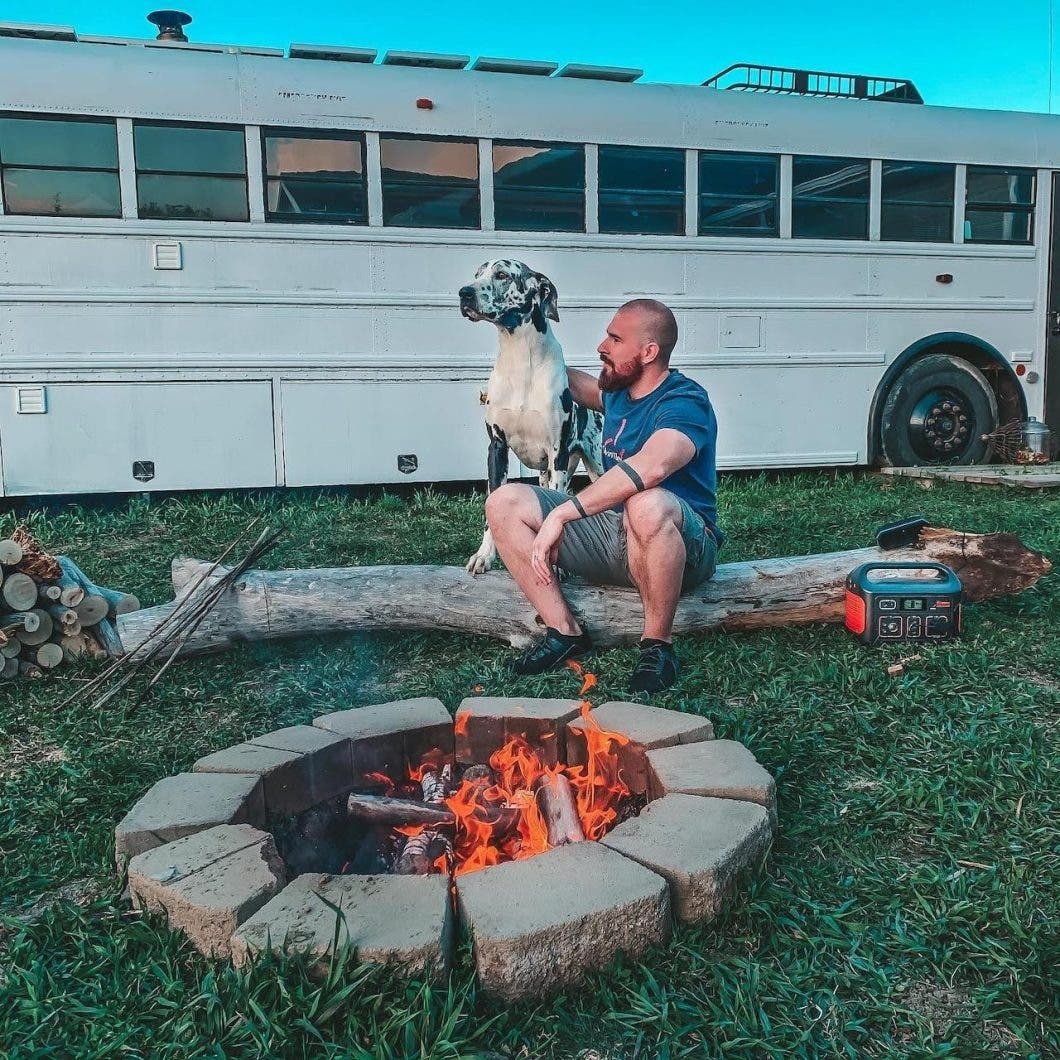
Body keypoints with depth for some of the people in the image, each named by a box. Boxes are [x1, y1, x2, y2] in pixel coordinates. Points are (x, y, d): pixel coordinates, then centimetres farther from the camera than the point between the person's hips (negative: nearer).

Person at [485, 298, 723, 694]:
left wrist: (561, 514, -41)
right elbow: (578, 384, 38)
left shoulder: (685, 403, -17)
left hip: (684, 546, -8)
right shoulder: (618, 393, 10)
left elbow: (650, 467, -39)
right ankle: (564, 632, -11)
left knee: (647, 505, -44)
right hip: (608, 533, 8)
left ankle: (658, 644, -22)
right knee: (504, 502, -6)